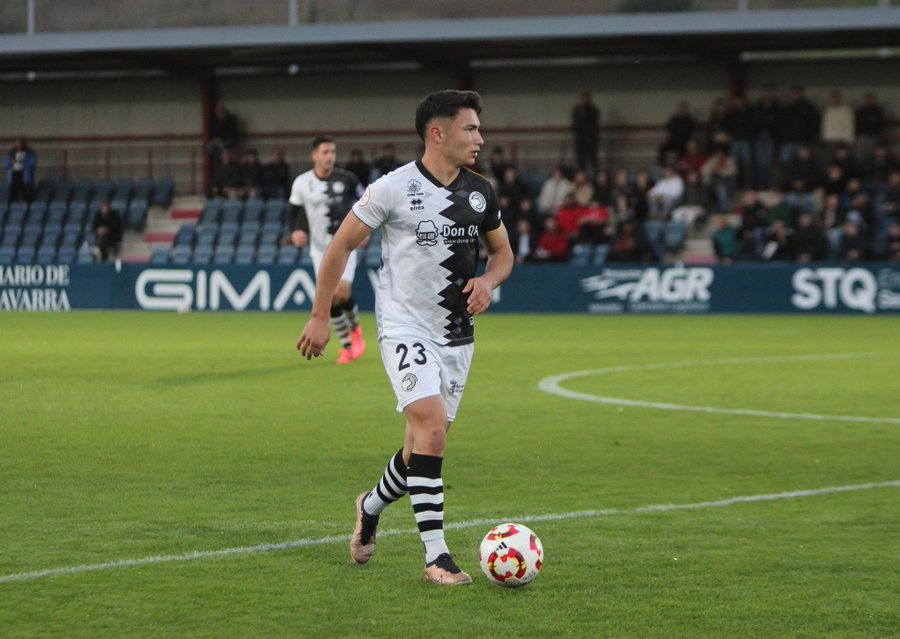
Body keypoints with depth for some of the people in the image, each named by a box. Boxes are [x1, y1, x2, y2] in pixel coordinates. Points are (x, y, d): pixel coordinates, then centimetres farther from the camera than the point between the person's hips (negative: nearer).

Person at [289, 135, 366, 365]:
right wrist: (296, 233, -18)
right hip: (320, 248, 1)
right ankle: (347, 346, 14)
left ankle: (355, 327, 12)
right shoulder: (301, 183, -5)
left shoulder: (345, 179, -5)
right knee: (329, 298, -3)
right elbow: (293, 214, 3)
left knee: (342, 291, -18)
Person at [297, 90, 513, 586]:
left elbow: (502, 251, 20)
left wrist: (488, 280, -3)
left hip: (457, 335, 6)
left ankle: (372, 506, 40)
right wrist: (320, 316, -2)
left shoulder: (480, 193, 6)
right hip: (405, 328, -6)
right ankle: (436, 557, -18)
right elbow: (341, 245, -2)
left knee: (424, 444, 10)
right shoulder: (393, 189, -11)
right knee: (431, 428, -21)